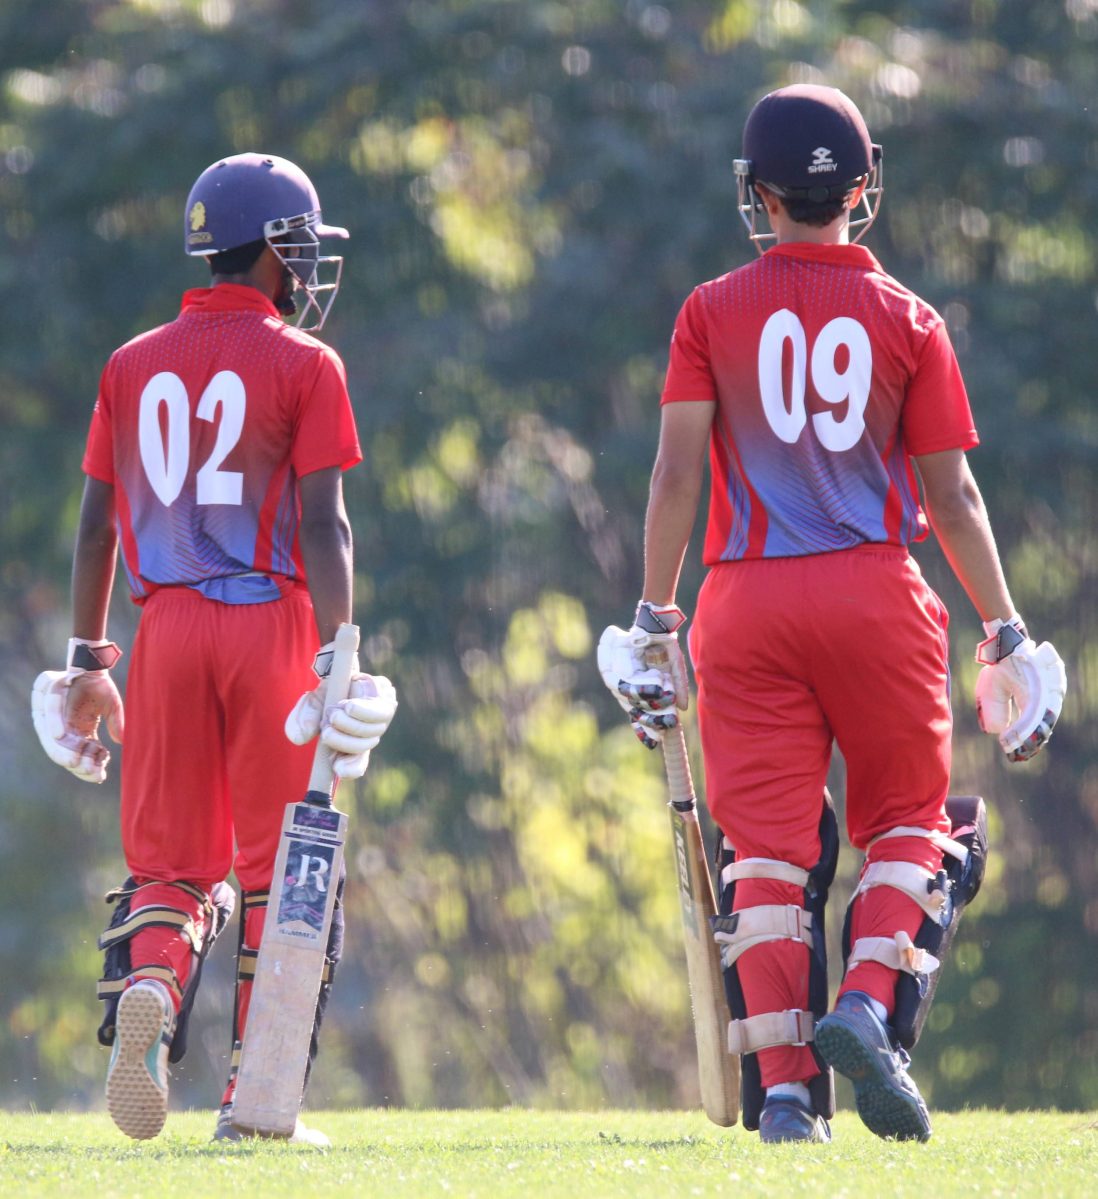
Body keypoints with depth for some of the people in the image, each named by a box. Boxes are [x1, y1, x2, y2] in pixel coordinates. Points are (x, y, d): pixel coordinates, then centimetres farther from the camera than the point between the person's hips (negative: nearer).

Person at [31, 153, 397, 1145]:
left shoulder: (134, 367, 9)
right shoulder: (303, 366, -3)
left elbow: (97, 524, 10)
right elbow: (321, 524, -10)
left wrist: (87, 661, 16)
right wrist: (337, 657, -11)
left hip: (169, 625, 3)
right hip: (271, 619, -3)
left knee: (170, 857, 8)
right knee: (276, 865, 7)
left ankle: (147, 989, -24)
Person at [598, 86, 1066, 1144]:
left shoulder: (714, 313, 2)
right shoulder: (907, 322, 2)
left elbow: (676, 475, -3)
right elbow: (952, 499, 2)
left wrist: (654, 616, 3)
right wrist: (1006, 633, 9)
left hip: (749, 600, 1)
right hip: (876, 596, -1)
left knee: (768, 847, 3)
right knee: (909, 821, 14)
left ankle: (783, 1087, -3)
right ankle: (869, 1006, -9)